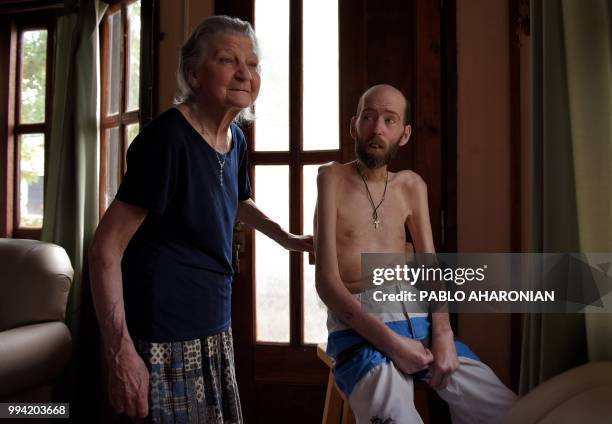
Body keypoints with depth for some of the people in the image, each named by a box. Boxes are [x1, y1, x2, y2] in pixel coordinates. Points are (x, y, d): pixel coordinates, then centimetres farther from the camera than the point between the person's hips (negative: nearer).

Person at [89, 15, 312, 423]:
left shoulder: (235, 140, 4)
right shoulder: (168, 137, -20)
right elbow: (106, 251, -19)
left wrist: (288, 238, 23)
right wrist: (120, 352, -21)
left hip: (215, 325, 8)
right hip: (165, 335, -8)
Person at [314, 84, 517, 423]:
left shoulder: (412, 186, 16)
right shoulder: (333, 179, 0)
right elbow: (326, 281, -8)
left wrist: (443, 334, -9)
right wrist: (391, 341, -17)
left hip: (416, 317, 5)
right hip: (358, 325, -5)